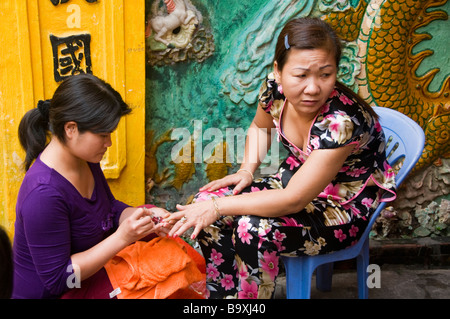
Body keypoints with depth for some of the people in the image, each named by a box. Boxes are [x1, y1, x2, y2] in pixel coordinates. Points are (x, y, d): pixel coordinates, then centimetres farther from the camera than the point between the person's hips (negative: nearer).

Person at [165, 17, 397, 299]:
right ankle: (225, 294, 7)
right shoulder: (276, 89, -14)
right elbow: (260, 127, 12)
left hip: (345, 207, -6)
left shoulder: (343, 121, -34)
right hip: (295, 180, 7)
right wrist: (247, 170, -4)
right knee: (206, 202, -9)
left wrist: (218, 207, -30)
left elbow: (293, 201, -32)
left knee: (253, 230, -31)